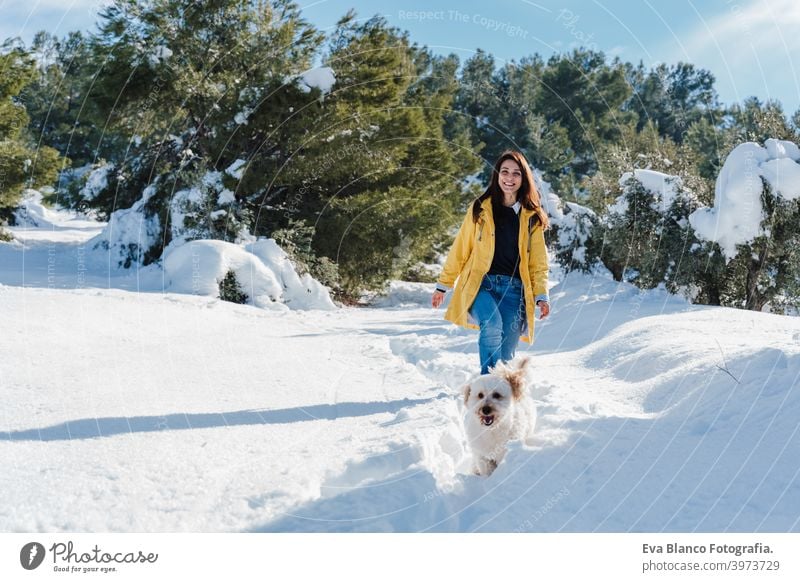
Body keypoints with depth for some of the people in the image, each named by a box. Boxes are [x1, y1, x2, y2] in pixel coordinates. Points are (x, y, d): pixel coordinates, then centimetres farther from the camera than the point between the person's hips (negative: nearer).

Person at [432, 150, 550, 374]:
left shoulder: (531, 217, 12)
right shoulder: (481, 209, 7)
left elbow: (538, 262, 12)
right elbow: (460, 250, 10)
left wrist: (541, 295, 0)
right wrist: (443, 286, 10)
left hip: (514, 290, 2)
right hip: (481, 284, -2)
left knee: (506, 352, -4)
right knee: (492, 324, -30)